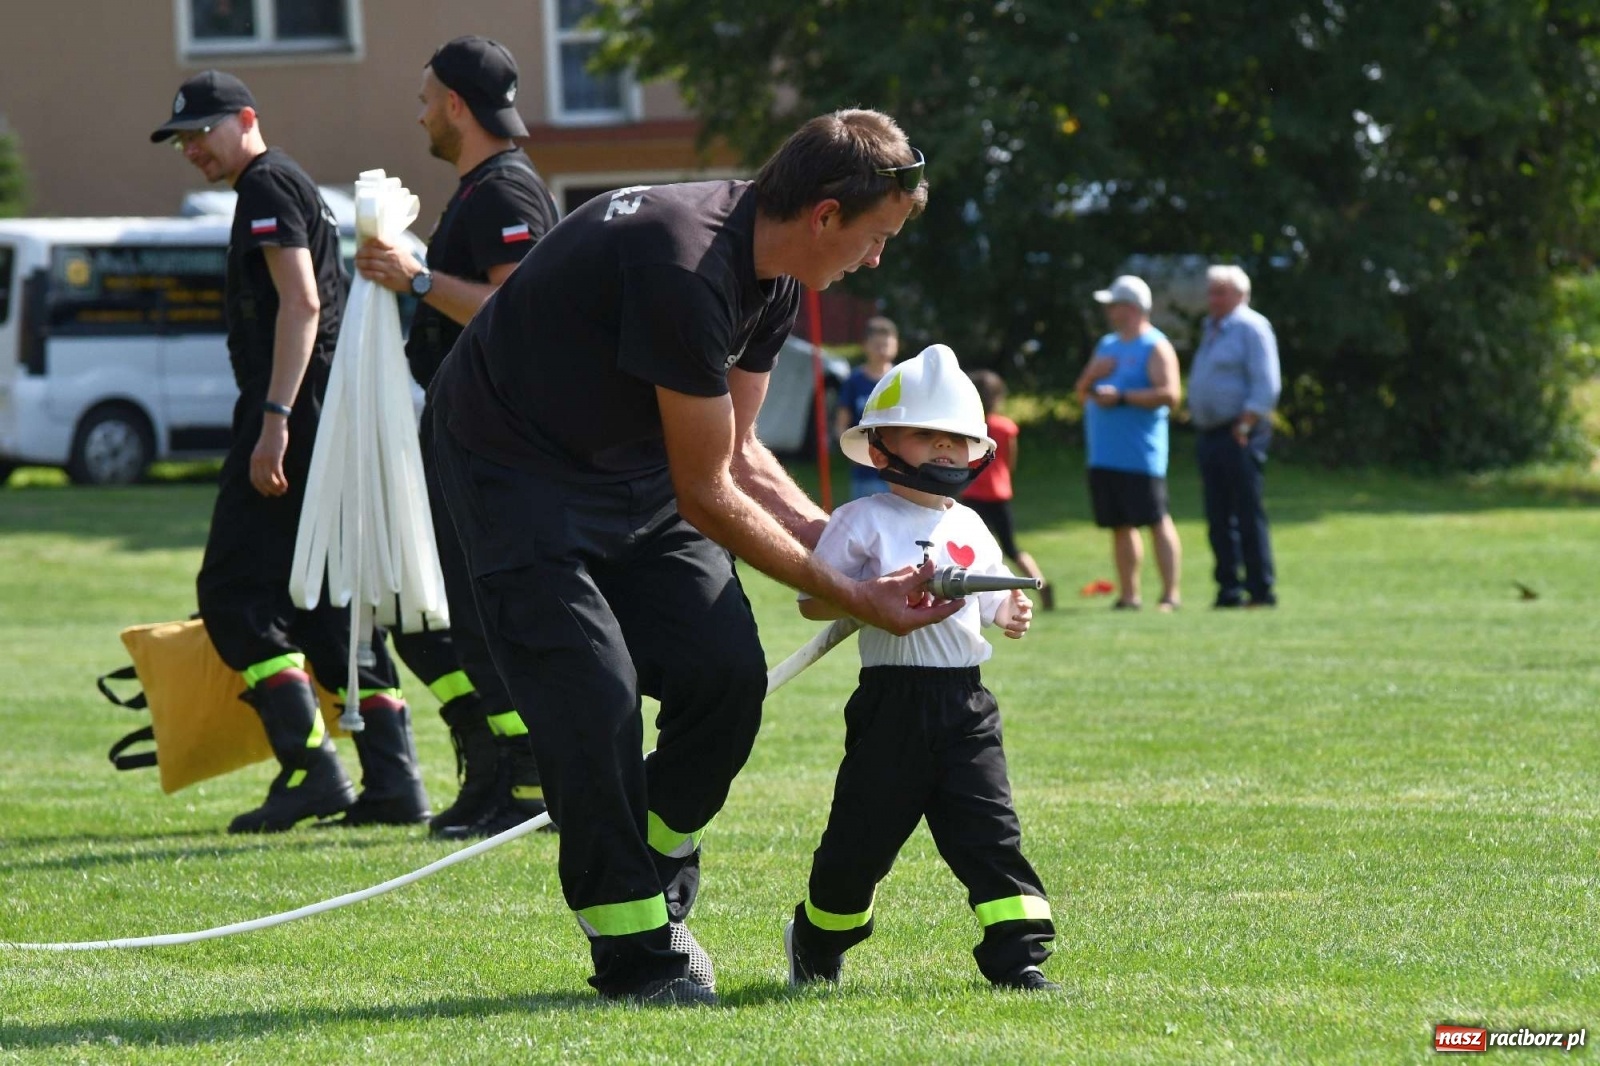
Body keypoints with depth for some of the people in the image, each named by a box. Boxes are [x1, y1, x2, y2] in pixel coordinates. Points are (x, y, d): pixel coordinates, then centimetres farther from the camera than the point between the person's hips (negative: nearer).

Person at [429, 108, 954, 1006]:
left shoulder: (772, 275, -3)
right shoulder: (687, 270, -33)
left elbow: (738, 455, 8)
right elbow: (707, 496, -25)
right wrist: (848, 596, -18)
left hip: (635, 467, 9)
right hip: (518, 469, -9)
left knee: (729, 672, -5)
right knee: (594, 697, -18)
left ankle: (654, 882, 15)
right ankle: (633, 952, -4)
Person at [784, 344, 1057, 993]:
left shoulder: (969, 528, 14)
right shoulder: (864, 521, -4)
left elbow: (986, 603, 21)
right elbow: (813, 600, -7)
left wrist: (1010, 615, -1)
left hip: (966, 704, 4)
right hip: (893, 701, -4)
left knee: (990, 829, -4)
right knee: (863, 834, 3)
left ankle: (1019, 958, -6)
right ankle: (815, 944, 25)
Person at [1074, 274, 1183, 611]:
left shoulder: (1155, 347, -5)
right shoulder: (1106, 346, 20)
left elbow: (1169, 393, -17)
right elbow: (1081, 393, 23)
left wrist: (1121, 397, -17)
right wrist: (1092, 375, 0)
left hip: (1140, 454, -8)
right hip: (1104, 454, 8)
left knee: (1156, 521, -8)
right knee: (1120, 525, 9)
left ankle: (1170, 594, -9)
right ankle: (1128, 595, 13)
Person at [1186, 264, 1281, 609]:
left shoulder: (1251, 328, -6)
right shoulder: (1211, 329, 20)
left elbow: (1266, 386, -14)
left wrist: (1244, 428, -18)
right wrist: (1202, 431, 15)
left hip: (1240, 435, -9)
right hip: (1210, 435, 9)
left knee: (1249, 514, -8)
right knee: (1219, 519, 7)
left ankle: (1261, 590, -7)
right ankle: (1229, 590, 10)